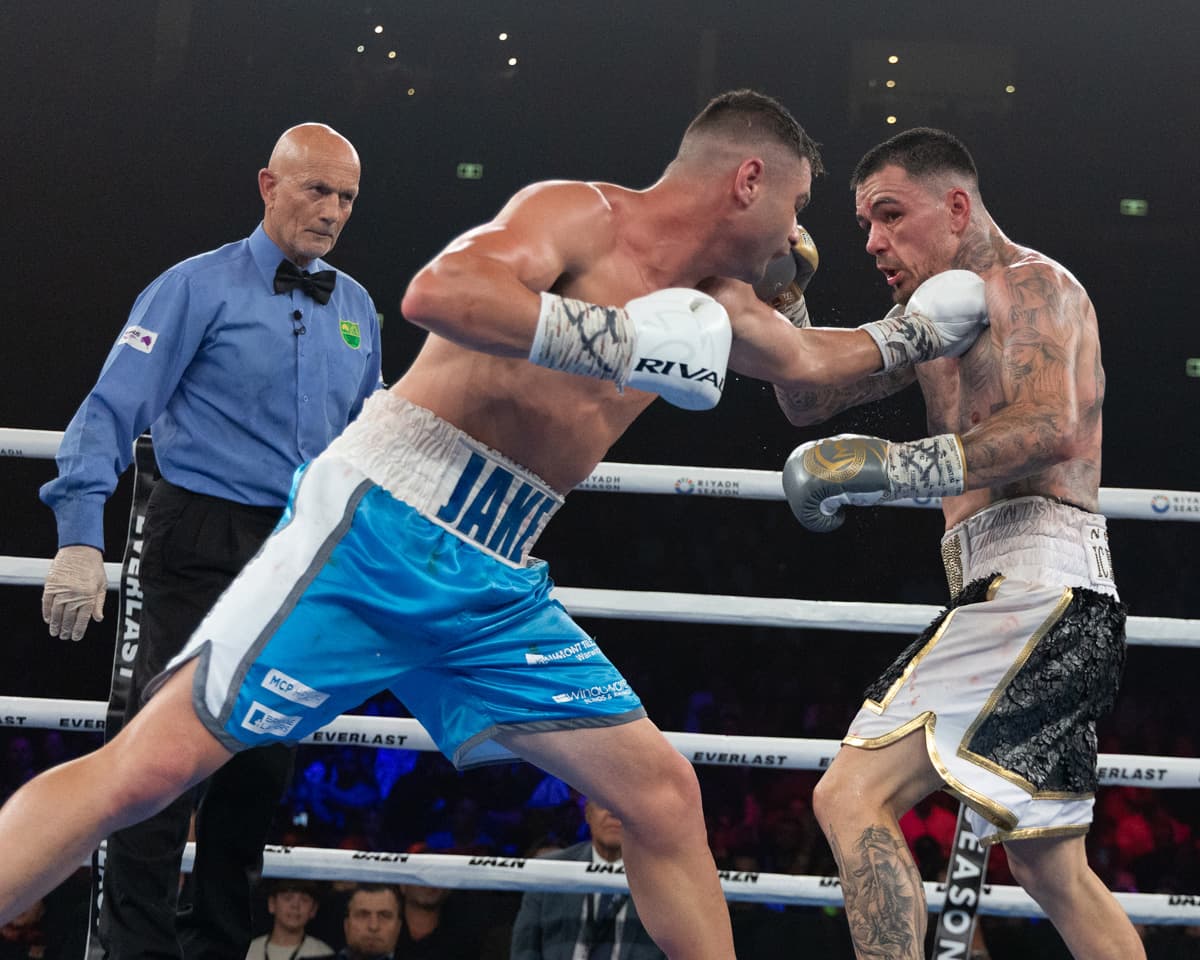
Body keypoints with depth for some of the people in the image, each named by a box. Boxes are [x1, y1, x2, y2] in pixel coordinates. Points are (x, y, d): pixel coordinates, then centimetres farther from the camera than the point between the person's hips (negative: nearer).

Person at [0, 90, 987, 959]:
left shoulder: (704, 301, 19)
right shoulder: (581, 215, -7)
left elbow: (811, 361, 40)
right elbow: (439, 289, -27)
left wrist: (922, 331, 39)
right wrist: (622, 340, -26)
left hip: (493, 585, 9)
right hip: (382, 527, -8)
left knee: (664, 793, 4)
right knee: (151, 766, -15)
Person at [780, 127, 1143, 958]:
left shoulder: (1029, 284, -4)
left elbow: (1051, 428, -22)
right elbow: (812, 400, 25)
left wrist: (890, 469, -26)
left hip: (1038, 582, -11)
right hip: (1022, 598, 11)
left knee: (854, 797, -22)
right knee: (1049, 868, 19)